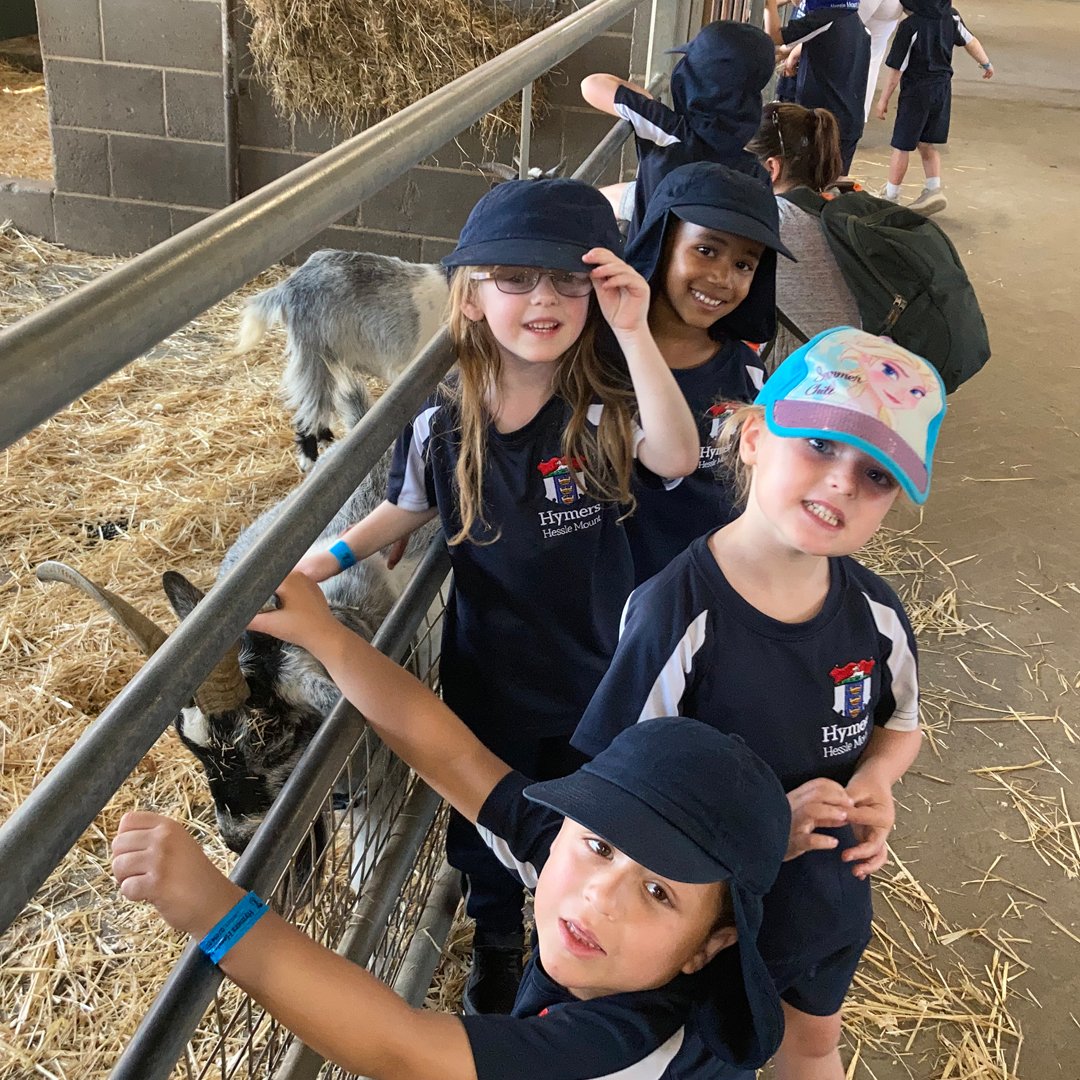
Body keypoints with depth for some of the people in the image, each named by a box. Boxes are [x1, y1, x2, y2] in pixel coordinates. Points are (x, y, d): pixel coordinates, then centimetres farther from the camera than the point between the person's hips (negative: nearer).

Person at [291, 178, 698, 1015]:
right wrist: (328, 558, -5)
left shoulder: (602, 408, -19)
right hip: (487, 671, 1)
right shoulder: (442, 428, -14)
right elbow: (411, 510, 5)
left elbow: (678, 457, -40)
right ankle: (497, 940, 54)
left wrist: (634, 333, -47)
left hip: (592, 665, -1)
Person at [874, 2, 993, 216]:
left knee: (901, 146, 7)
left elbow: (896, 68, -17)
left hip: (916, 92, -6)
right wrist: (986, 63, 28)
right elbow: (970, 41, 11)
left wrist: (883, 100, -7)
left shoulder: (910, 26, -21)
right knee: (926, 145, 18)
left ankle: (890, 197, 16)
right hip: (943, 89, 6)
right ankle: (934, 190, 8)